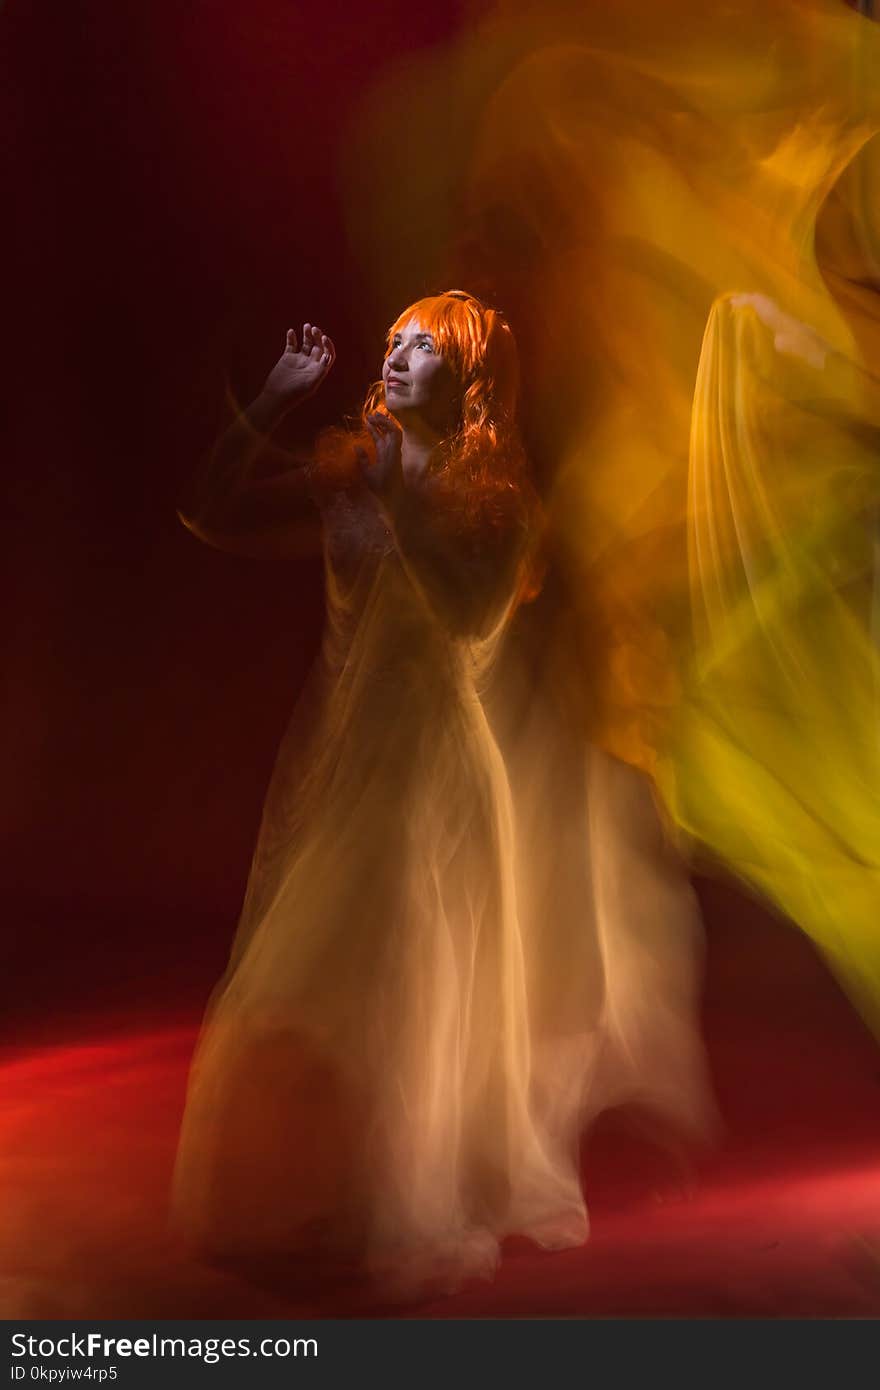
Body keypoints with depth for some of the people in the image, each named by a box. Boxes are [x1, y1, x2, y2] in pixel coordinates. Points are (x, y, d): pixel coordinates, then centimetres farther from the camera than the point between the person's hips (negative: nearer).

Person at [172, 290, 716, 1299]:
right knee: (318, 979, 12)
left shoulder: (498, 494, -5)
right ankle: (319, 1188, 34)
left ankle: (418, 1217, 22)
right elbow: (212, 518, 4)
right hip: (340, 751, 4)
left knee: (422, 980, 2)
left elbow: (472, 611, -21)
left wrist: (402, 501, -21)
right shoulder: (347, 474, 5)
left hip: (439, 760, -4)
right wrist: (270, 407, -1)